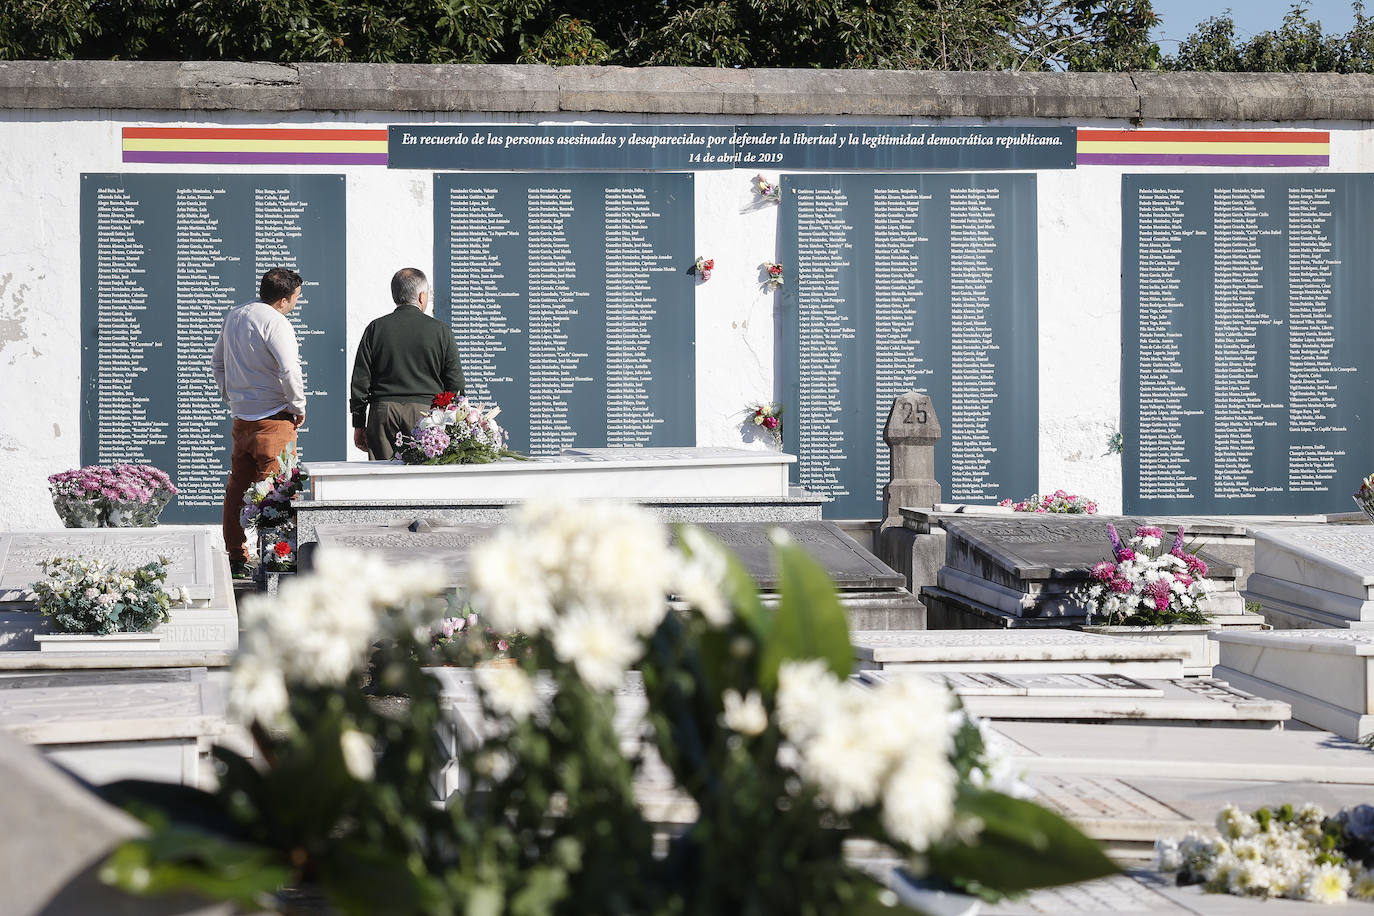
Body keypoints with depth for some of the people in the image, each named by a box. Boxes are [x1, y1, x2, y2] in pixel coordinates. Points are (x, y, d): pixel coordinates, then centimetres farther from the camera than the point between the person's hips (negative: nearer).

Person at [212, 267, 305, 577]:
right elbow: (289, 371, -23)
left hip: (241, 417, 8)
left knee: (237, 489, 12)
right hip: (273, 419, -8)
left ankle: (236, 558, 17)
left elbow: (218, 362, 22)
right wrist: (298, 406, -9)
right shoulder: (275, 323, -15)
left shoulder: (233, 317, 11)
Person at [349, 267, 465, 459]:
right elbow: (455, 384, 4)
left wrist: (359, 424, 12)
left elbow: (360, 380, 5)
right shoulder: (440, 330, 3)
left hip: (383, 414, 1)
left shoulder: (376, 329, 5)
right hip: (426, 411, -1)